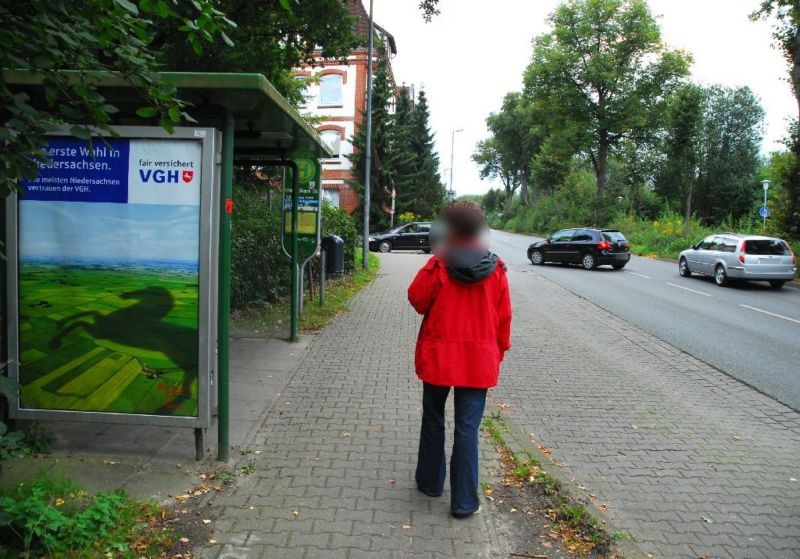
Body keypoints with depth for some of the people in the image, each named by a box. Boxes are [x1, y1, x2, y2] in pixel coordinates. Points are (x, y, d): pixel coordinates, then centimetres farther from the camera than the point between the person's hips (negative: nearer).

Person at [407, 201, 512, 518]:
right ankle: (464, 502, 13)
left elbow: (417, 300, -1)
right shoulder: (495, 269, -4)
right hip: (479, 360, 1)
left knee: (433, 420, 19)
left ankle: (431, 482, 35)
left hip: (438, 357, -1)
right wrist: (498, 352, 13)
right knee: (468, 429, 6)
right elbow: (503, 316, 2)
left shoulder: (439, 266, -12)